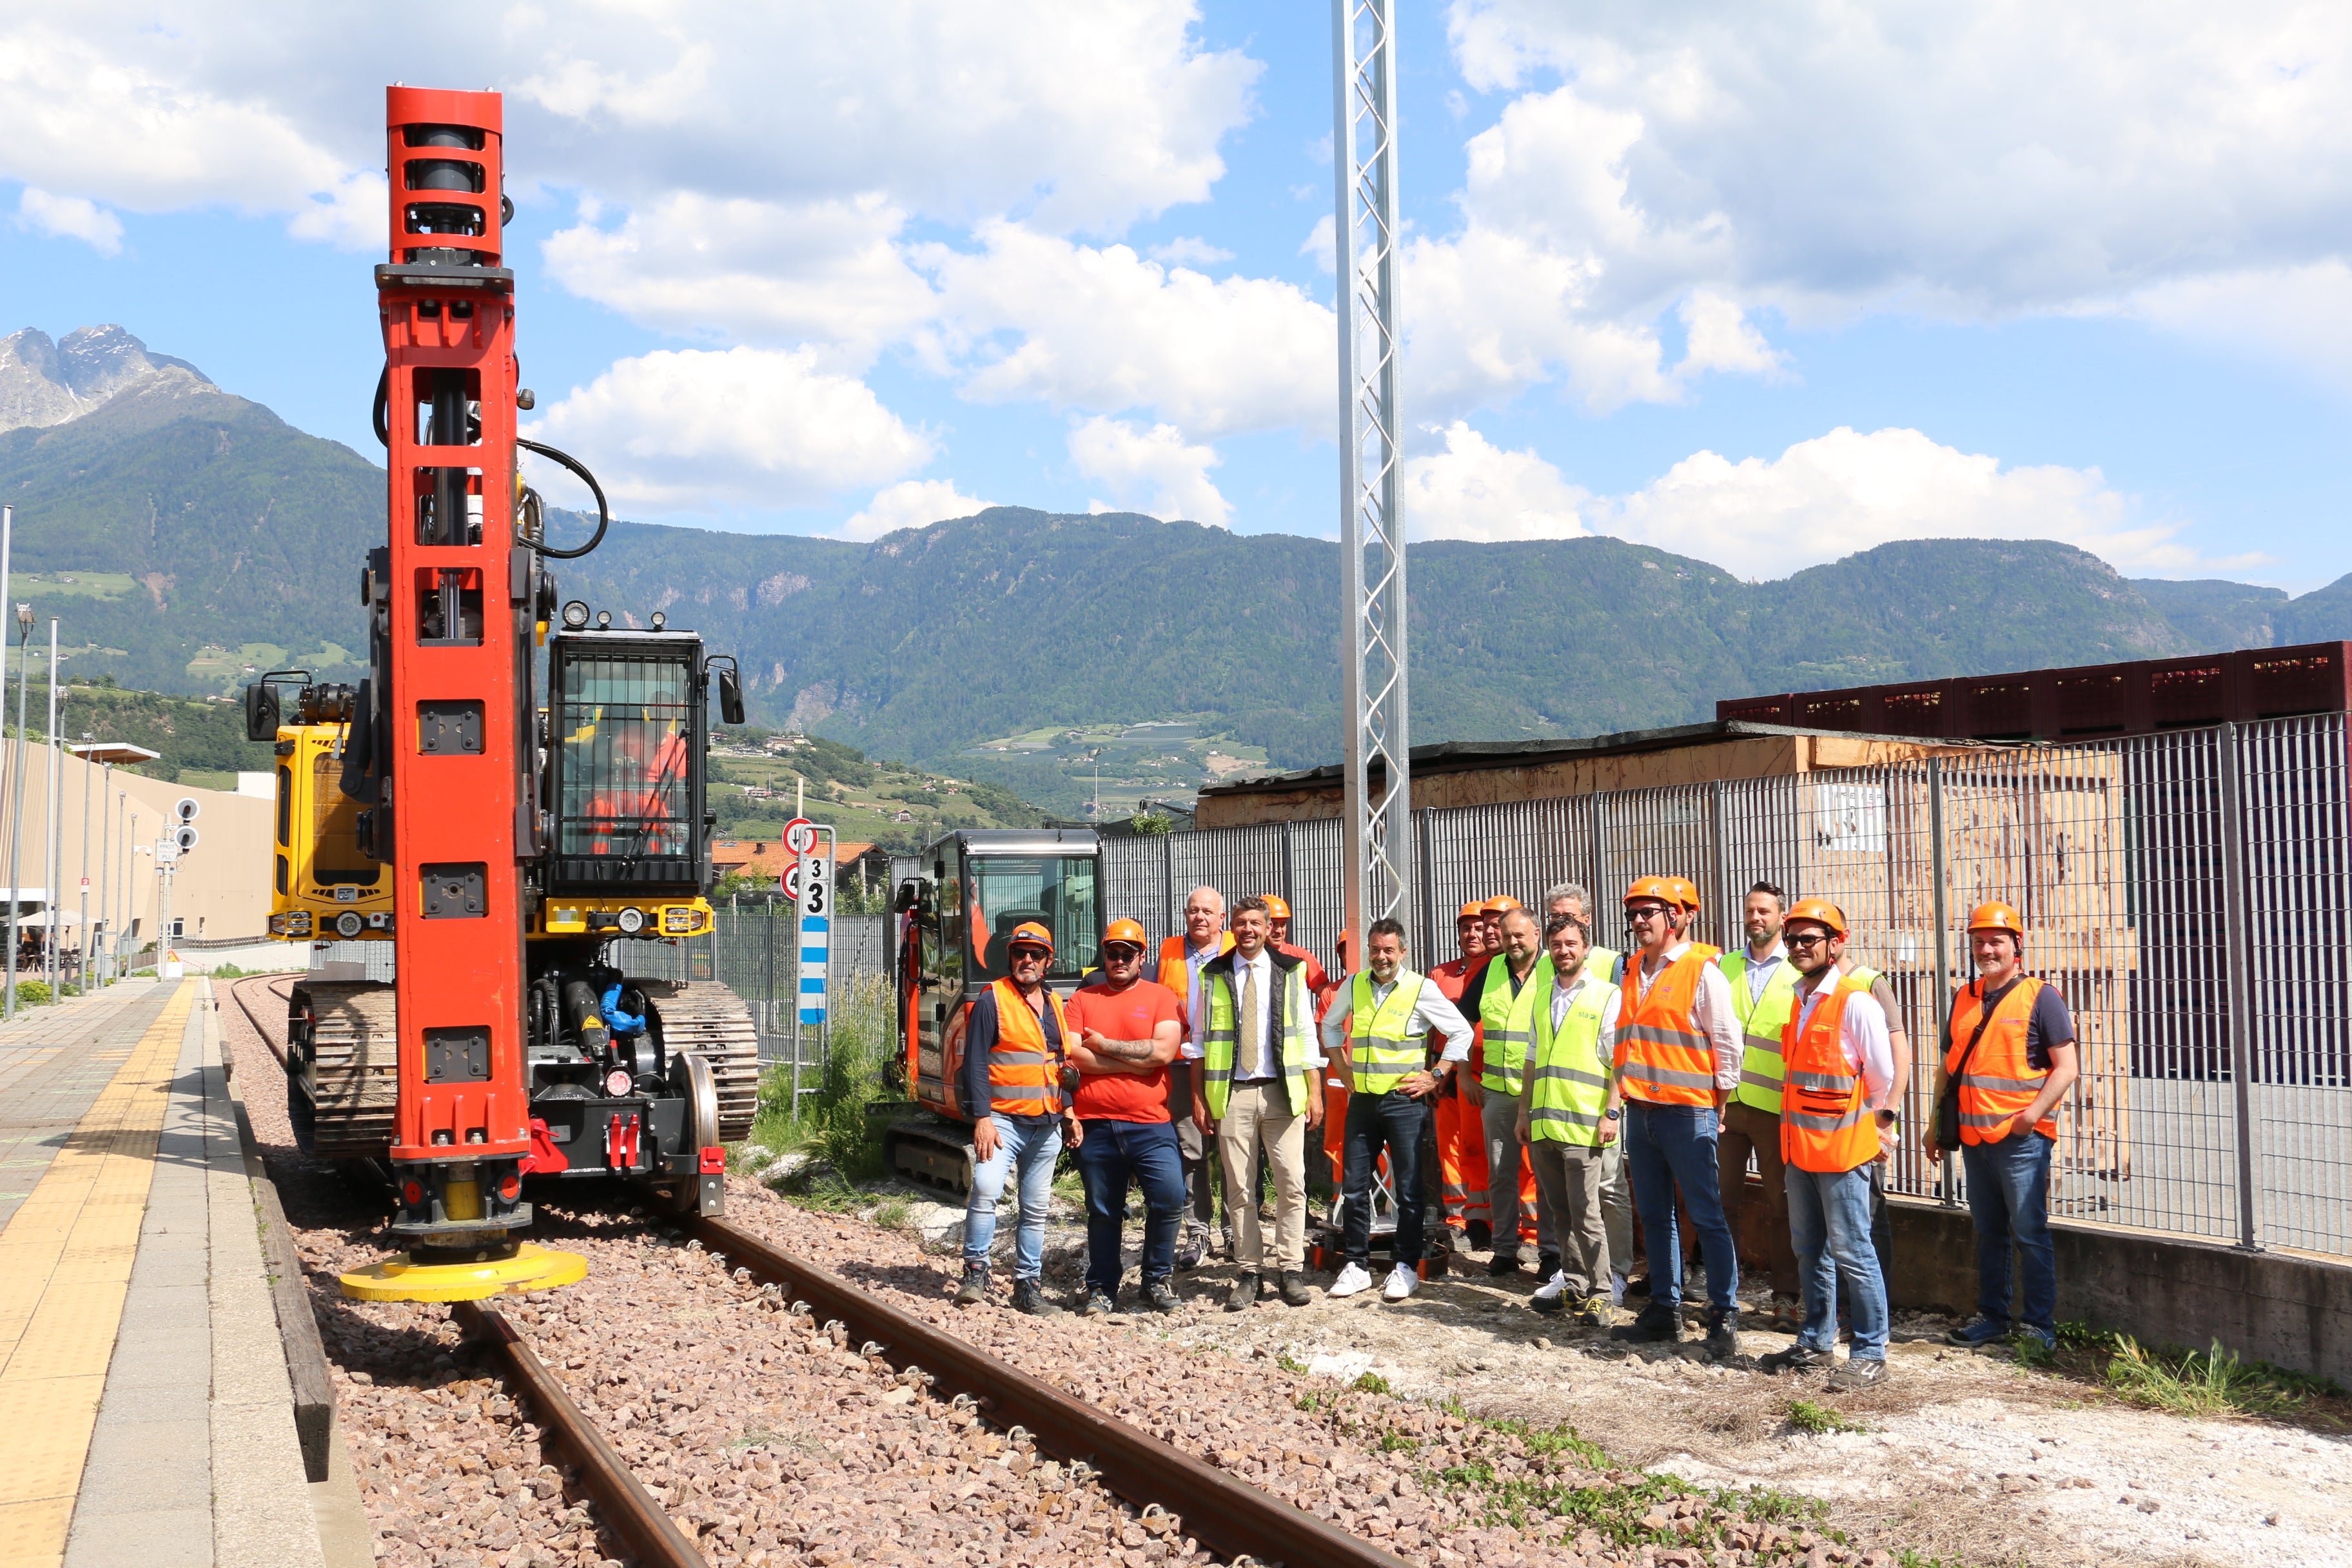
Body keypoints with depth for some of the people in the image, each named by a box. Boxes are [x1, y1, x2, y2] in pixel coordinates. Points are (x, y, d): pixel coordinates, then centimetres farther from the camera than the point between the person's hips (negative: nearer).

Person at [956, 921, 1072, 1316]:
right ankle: (976, 1272, -11)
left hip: (1047, 1126, 6)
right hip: (1004, 1119, -6)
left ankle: (1028, 1286, 15)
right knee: (985, 1189, -23)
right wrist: (981, 1117, -16)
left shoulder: (1055, 1006, 15)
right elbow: (975, 1064, -8)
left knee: (1036, 1208, 8)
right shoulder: (992, 1001, -4)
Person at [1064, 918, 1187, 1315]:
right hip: (1095, 1125, 1)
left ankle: (1158, 1280, 8)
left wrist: (1104, 1045, -7)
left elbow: (1165, 1051, -11)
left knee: (1169, 1198, -11)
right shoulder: (1083, 999, 9)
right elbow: (1074, 1055, -5)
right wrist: (1136, 1060, -9)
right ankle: (1102, 1289, 22)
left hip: (1151, 1125, -1)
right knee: (1102, 1211, 9)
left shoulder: (1161, 997, 5)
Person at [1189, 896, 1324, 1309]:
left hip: (1282, 1090, 0)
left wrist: (1315, 1091, 1)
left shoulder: (1290, 972, 8)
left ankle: (1292, 1270, 6)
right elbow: (1201, 1039, 8)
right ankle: (1249, 1273, 11)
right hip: (1231, 1092, 0)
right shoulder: (1213, 976, 8)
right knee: (1239, 1188, 3)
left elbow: (1307, 1034, 7)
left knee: (1291, 1184, -2)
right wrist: (1198, 1097, 2)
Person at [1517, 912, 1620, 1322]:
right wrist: (1524, 1112, 17)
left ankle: (1596, 1293, 2)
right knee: (1560, 1211, 10)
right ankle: (1572, 1284, 18)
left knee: (1585, 1214, -6)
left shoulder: (1606, 997, -1)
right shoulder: (1542, 1000, 17)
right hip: (1542, 1123, 6)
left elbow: (1618, 1060, -5)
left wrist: (1612, 1111, -13)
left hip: (1584, 1124, -6)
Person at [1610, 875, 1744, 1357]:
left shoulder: (1701, 970, -8)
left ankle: (1724, 1318, 1)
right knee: (1654, 1216, 12)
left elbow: (1727, 1039, -7)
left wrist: (1717, 1098, -5)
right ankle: (1664, 1310, 20)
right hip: (1641, 1112, 7)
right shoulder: (1632, 972, 13)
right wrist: (1629, 1091, 15)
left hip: (1687, 1113, -7)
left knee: (1707, 1217, -4)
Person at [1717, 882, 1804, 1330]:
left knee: (1780, 1205, 3)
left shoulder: (1797, 974, 3)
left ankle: (1785, 1297, 11)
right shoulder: (1724, 967, 12)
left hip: (1775, 1107, -3)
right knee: (1724, 1199, 6)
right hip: (1725, 1103, 3)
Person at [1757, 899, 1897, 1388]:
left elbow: (1882, 1077, -9)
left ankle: (1870, 1355, 3)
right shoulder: (1799, 1001, 13)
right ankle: (1816, 1342, 27)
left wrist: (1855, 1121, 3)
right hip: (1799, 1146, 8)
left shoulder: (1855, 1002, -13)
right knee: (1810, 1251, 16)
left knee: (1852, 1253, -4)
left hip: (1841, 1147, -8)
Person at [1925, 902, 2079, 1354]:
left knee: (2029, 1234, -3)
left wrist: (2034, 1112, -19)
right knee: (1987, 1232, 13)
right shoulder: (1964, 999, 14)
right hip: (1974, 1137, 6)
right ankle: (1992, 1316, 22)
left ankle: (2039, 1325, 5)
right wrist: (1937, 1125, 18)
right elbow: (1949, 1067, 21)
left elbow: (2066, 1067, -8)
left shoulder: (2040, 997, -4)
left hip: (2021, 1139, -6)